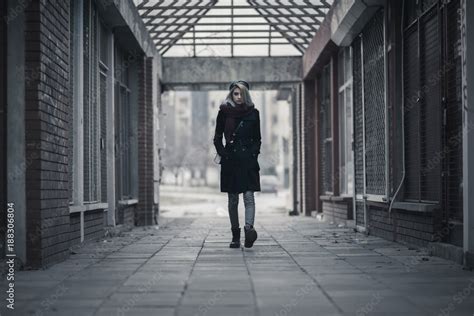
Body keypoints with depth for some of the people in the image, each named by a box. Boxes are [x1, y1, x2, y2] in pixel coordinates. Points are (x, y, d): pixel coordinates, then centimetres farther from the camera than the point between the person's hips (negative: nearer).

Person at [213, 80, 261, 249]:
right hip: (230, 161, 0)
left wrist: (254, 153, 0)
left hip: (248, 160, 0)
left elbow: (257, 138, 14)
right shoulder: (224, 112, 4)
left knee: (249, 196, -15)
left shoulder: (253, 113, 7)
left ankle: (249, 228, -29)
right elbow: (217, 138, 8)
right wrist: (223, 154, -3)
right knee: (232, 199, 4)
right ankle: (235, 235, 11)